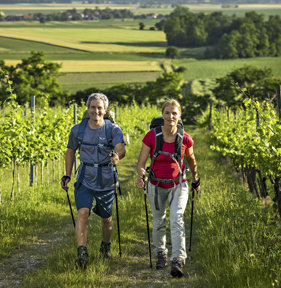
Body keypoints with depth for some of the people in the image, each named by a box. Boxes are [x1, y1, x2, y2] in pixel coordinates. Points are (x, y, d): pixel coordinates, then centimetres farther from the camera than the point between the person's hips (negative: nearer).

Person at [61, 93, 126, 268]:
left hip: (106, 181, 0)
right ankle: (82, 254, -24)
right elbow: (70, 152, 15)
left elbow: (121, 148, -23)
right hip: (85, 180, 0)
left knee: (106, 218, 13)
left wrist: (117, 156, -47)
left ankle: (106, 246, 42)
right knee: (83, 213, -20)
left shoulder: (113, 129, -6)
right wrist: (67, 175, 10)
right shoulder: (78, 130, 0)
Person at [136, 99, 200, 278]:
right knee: (159, 223, 16)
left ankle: (178, 261, -24)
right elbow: (141, 163, -8)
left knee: (177, 219, -21)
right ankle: (161, 253, 40)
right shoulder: (151, 137, -14)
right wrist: (141, 176, -29)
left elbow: (191, 160, 9)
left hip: (178, 184, -1)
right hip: (157, 185, 1)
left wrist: (196, 180, 20)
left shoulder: (185, 138, -12)